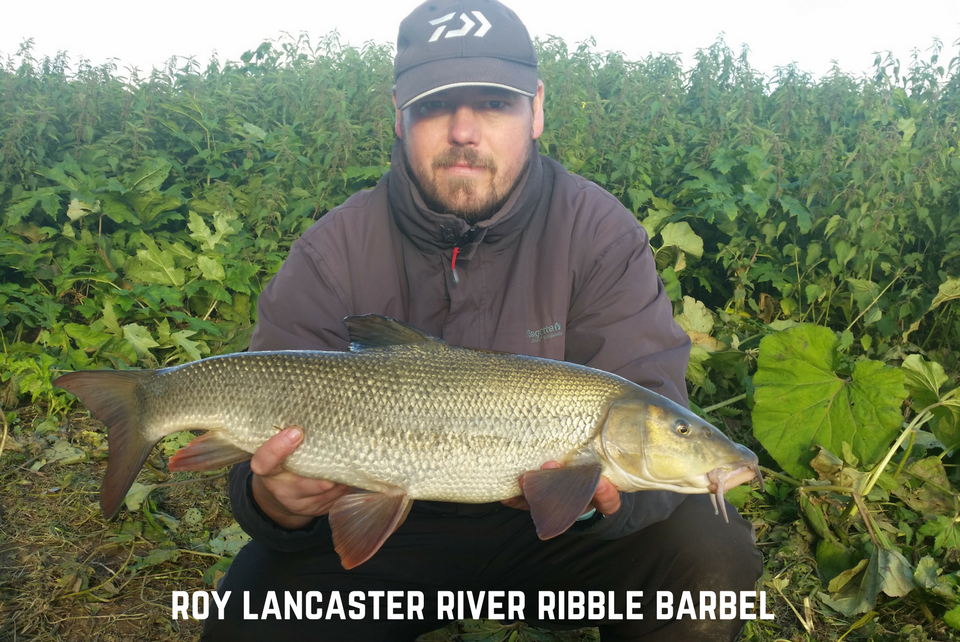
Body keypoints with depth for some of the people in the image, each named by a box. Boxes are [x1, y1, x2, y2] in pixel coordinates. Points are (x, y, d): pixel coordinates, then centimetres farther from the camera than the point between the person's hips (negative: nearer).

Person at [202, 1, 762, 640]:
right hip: (387, 524, 1)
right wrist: (275, 503, -36)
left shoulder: (599, 231, -11)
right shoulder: (333, 254, -10)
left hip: (551, 527, 0)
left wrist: (601, 494, -40)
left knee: (712, 557, -22)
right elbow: (274, 438, -12)